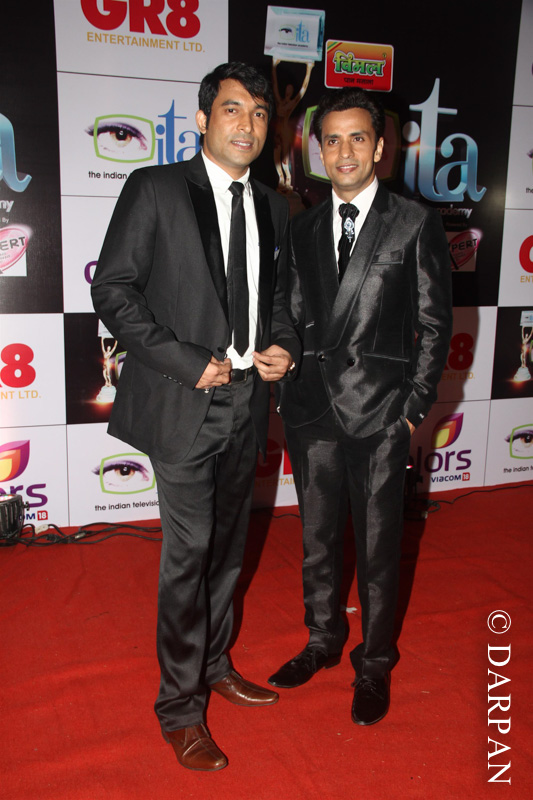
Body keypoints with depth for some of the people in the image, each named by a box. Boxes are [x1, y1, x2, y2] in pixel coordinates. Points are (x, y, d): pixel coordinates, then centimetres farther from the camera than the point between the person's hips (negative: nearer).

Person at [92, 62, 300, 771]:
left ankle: (215, 664, 38)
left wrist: (284, 346, -1)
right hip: (184, 405, -5)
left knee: (228, 546, 17)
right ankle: (181, 707, 19)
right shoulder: (155, 189, -5)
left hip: (247, 401, 6)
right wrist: (188, 361, -16)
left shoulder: (273, 207, 12)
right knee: (189, 552, 0)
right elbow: (112, 288, -9)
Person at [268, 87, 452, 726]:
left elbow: (434, 324, -2)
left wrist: (415, 404, -6)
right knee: (317, 537, 16)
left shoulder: (416, 224, -2)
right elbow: (296, 317, 12)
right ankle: (323, 640, 38)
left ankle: (374, 662, 28)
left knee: (378, 546, 7)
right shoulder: (303, 229, 10)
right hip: (312, 409, 4)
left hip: (380, 412, -4)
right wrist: (289, 389, 4)